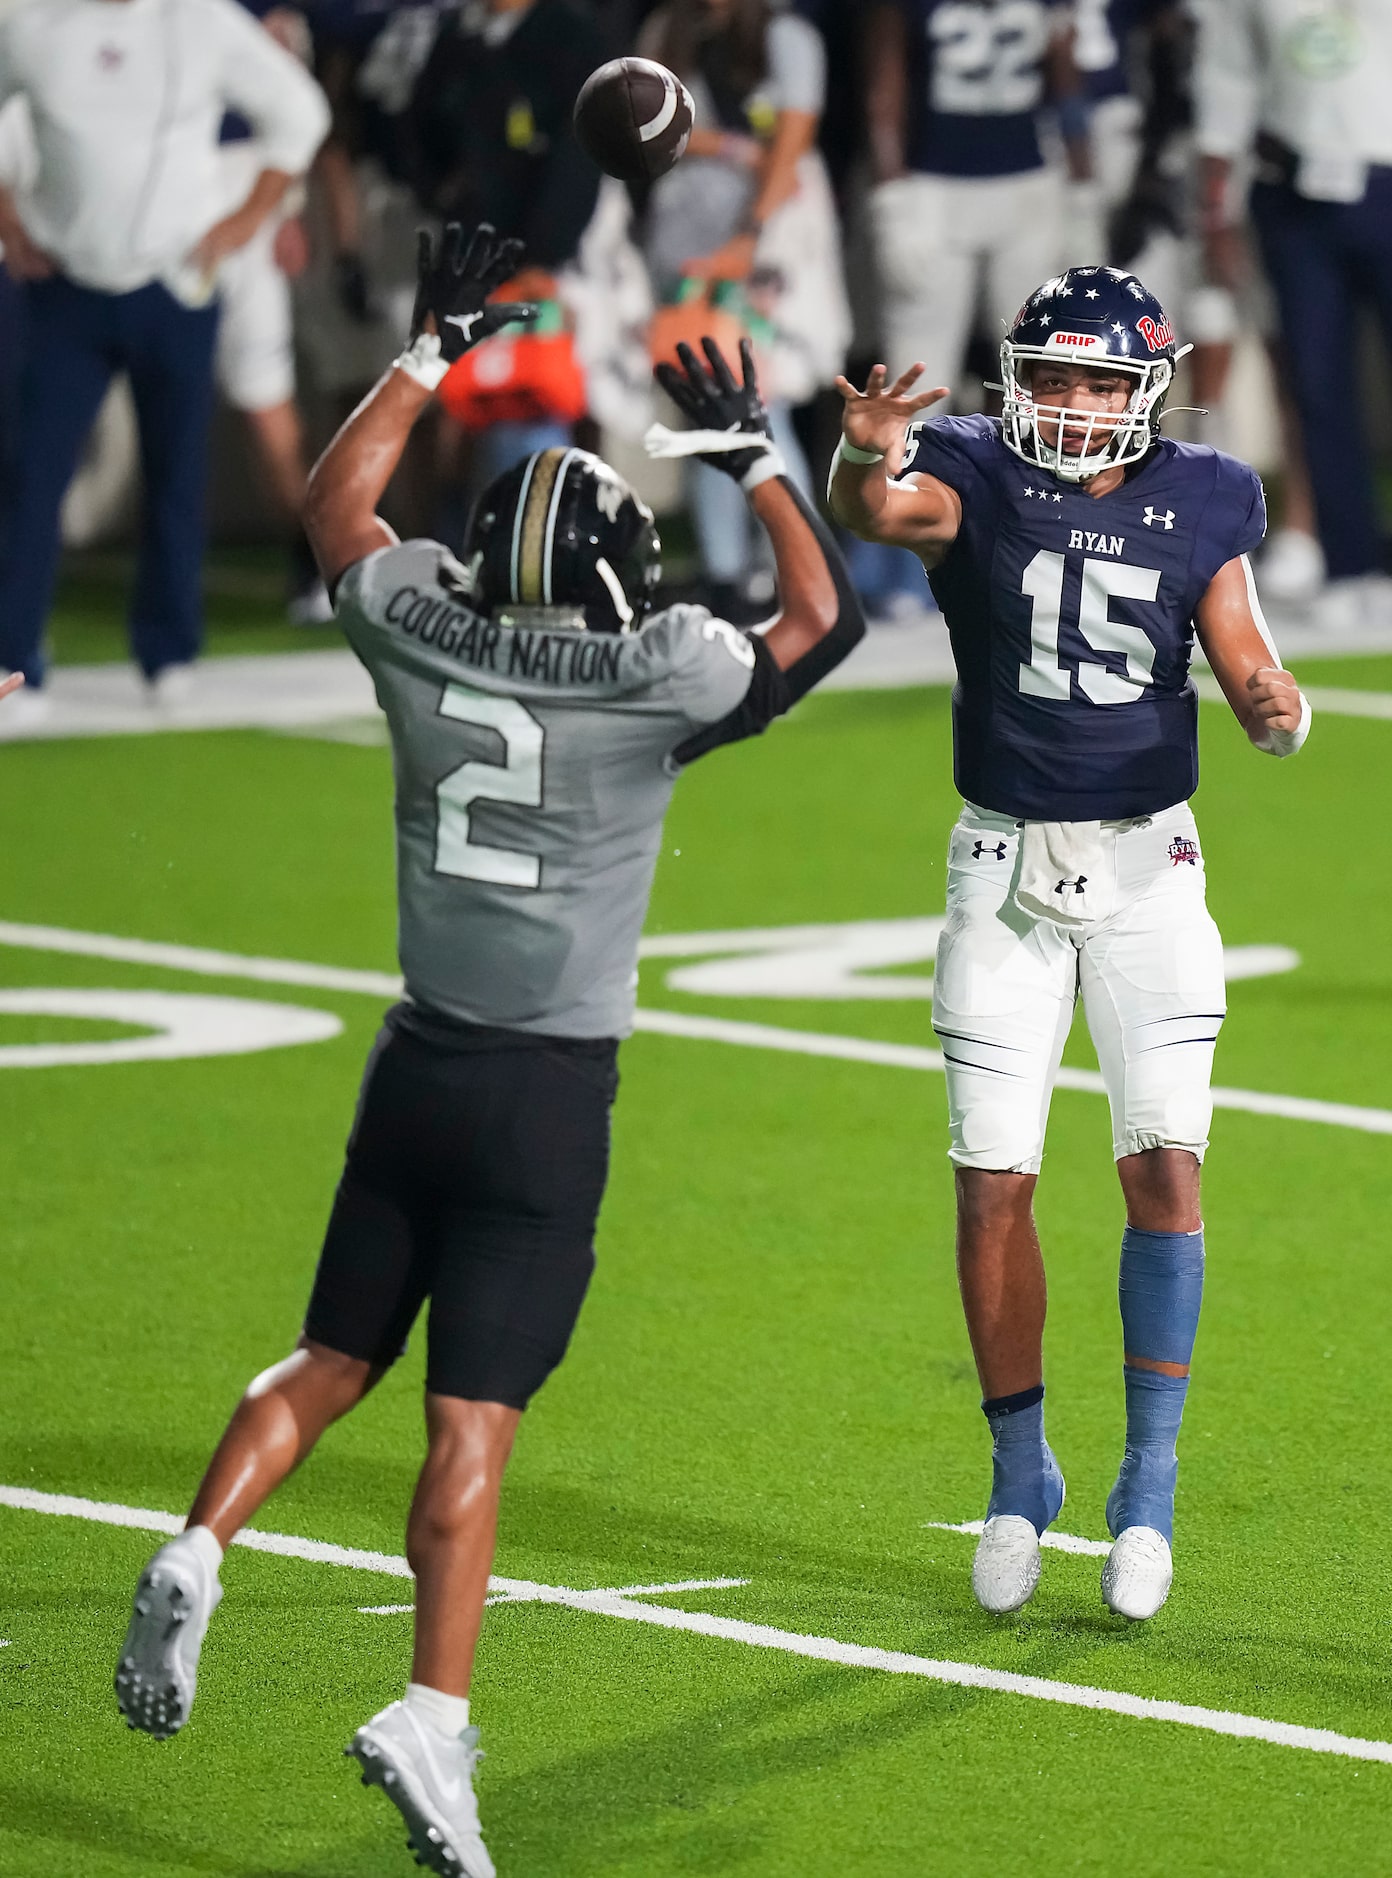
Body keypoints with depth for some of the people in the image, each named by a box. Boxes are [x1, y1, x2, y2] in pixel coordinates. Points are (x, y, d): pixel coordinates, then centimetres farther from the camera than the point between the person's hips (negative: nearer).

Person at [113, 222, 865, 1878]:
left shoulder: (422, 640, -1)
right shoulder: (649, 682, -11)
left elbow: (336, 505, 19)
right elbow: (823, 619, 4)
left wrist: (434, 352, 26)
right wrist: (750, 454, 10)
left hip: (420, 1062, 4)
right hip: (548, 1093, -4)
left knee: (335, 1355, 18)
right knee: (472, 1413, -6)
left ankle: (197, 1554, -4)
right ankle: (436, 1714, -13)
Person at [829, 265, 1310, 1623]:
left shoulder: (1196, 506, 1)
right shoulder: (975, 481, -6)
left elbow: (1247, 666, 4)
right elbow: (872, 511, -28)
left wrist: (1277, 707, -21)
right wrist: (869, 458, -53)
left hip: (1148, 868, 1)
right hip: (1006, 863, -1)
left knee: (1165, 1168, -9)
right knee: (993, 1187, 1)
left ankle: (1150, 1477, 1)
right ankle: (1021, 1475, 16)